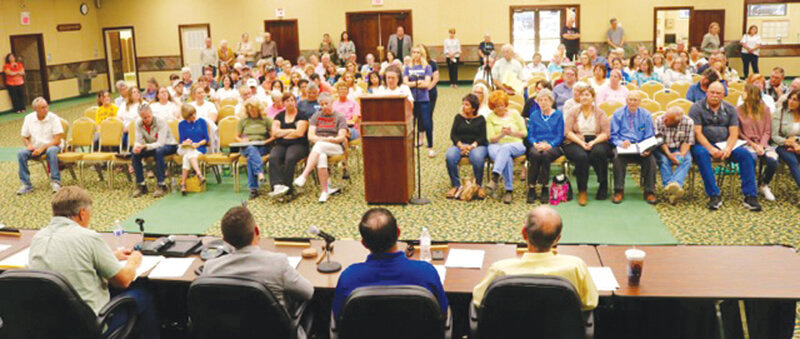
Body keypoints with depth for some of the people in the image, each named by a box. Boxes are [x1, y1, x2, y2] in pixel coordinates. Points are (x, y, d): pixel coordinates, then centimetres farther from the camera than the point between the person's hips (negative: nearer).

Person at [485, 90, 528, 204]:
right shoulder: (490, 118, 11)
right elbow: (491, 139, 3)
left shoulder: (514, 114, 13)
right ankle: (509, 190, -36)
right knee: (507, 158, -37)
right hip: (496, 146, 0)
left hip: (516, 145, 0)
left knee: (505, 148, -39)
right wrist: (502, 134, -16)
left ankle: (494, 178, -52)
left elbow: (524, 133, 10)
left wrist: (512, 133, -9)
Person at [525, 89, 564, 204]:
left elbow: (560, 135, 4)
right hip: (536, 146, 1)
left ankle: (545, 189, -30)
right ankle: (531, 189, -32)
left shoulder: (558, 115, 13)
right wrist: (535, 144, -11)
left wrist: (549, 145, -14)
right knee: (535, 154, -35)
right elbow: (530, 135, 11)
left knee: (546, 155, -37)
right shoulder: (534, 116, 20)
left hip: (553, 146, -1)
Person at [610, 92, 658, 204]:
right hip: (623, 145, -1)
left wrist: (647, 149, -14)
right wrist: (621, 143, -19)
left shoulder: (645, 115, 11)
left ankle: (649, 192, -19)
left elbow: (649, 137, 8)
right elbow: (613, 135, 4)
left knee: (650, 158, -30)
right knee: (618, 156, -34)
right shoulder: (618, 114, 8)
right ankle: (618, 191, -27)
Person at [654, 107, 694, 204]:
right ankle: (670, 187, -46)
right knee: (664, 159, -32)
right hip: (662, 149, -1)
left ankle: (676, 183, -53)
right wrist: (669, 154, -27)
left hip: (679, 149, 1)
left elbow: (687, 142, -7)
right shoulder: (658, 121, -13)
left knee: (687, 159, -30)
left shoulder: (688, 122, -11)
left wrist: (682, 154, -26)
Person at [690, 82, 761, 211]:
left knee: (745, 154, -23)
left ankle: (750, 196, -22)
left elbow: (734, 133, 4)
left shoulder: (730, 109, 13)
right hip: (704, 144, -3)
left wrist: (728, 148, -16)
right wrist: (711, 149, -21)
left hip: (725, 144, 3)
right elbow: (697, 132, -8)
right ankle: (714, 196, -36)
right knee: (701, 153, -37)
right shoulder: (697, 108, 2)